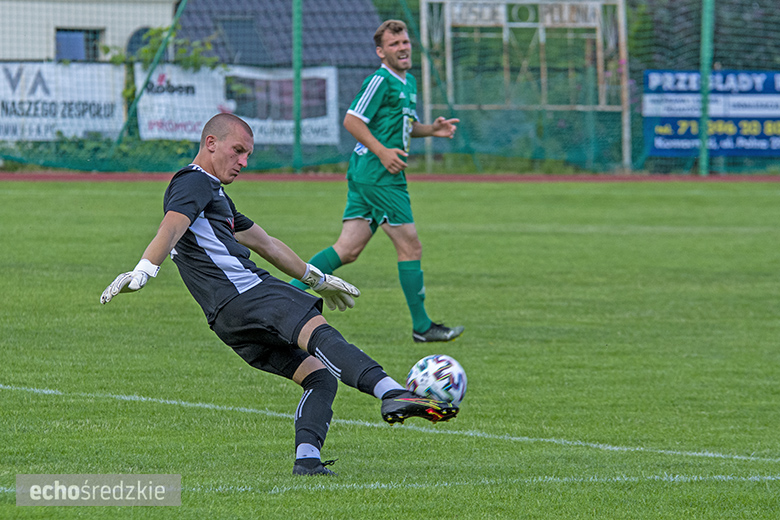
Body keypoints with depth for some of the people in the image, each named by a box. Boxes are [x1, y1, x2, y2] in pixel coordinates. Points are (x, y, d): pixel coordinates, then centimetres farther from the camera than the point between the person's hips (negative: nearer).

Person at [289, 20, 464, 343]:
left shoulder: (408, 83, 19)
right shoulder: (381, 81, -11)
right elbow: (352, 121, -16)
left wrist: (432, 130, 14)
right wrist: (382, 152, -22)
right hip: (378, 175, -10)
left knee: (348, 249, 4)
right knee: (410, 247, -4)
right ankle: (422, 326, 2)